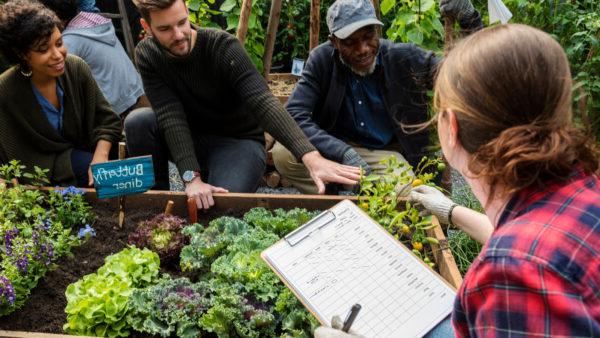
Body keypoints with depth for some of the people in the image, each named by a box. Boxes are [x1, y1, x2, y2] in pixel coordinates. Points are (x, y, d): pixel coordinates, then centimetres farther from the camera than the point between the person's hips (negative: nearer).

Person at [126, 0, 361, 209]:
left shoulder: (223, 47, -22)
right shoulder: (148, 55, -12)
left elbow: (263, 103, -35)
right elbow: (171, 116, -23)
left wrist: (310, 155, -49)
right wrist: (192, 177, -37)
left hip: (238, 140, -4)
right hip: (191, 139, 4)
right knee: (138, 123, -23)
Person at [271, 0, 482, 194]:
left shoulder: (405, 58, -11)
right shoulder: (321, 59, -11)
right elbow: (293, 115, -21)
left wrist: (470, 21, -27)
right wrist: (344, 153, -34)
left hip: (387, 153, 0)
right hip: (336, 149, 1)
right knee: (283, 153, -26)